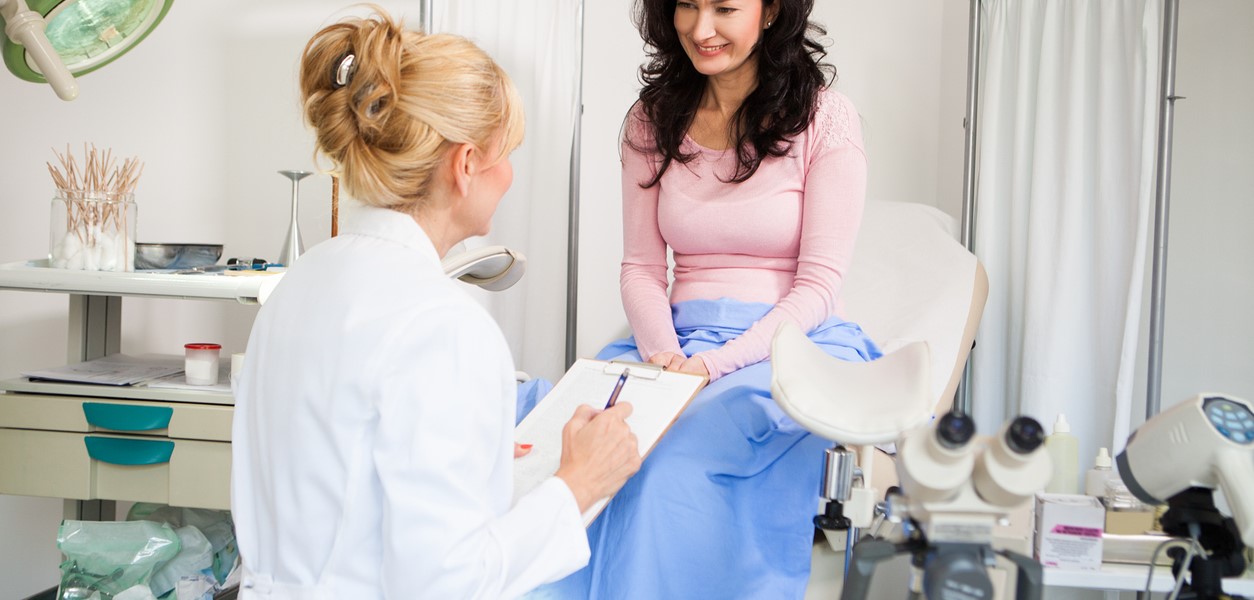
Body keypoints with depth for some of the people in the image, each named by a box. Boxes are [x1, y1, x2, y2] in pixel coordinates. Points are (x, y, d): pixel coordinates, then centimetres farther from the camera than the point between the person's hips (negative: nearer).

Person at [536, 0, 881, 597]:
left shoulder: (824, 117, 0)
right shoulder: (652, 121, 12)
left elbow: (818, 285, -5)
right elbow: (641, 268, 10)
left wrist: (717, 363, -18)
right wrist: (665, 352, -11)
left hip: (794, 344, -3)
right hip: (676, 341, 3)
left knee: (677, 462, -34)